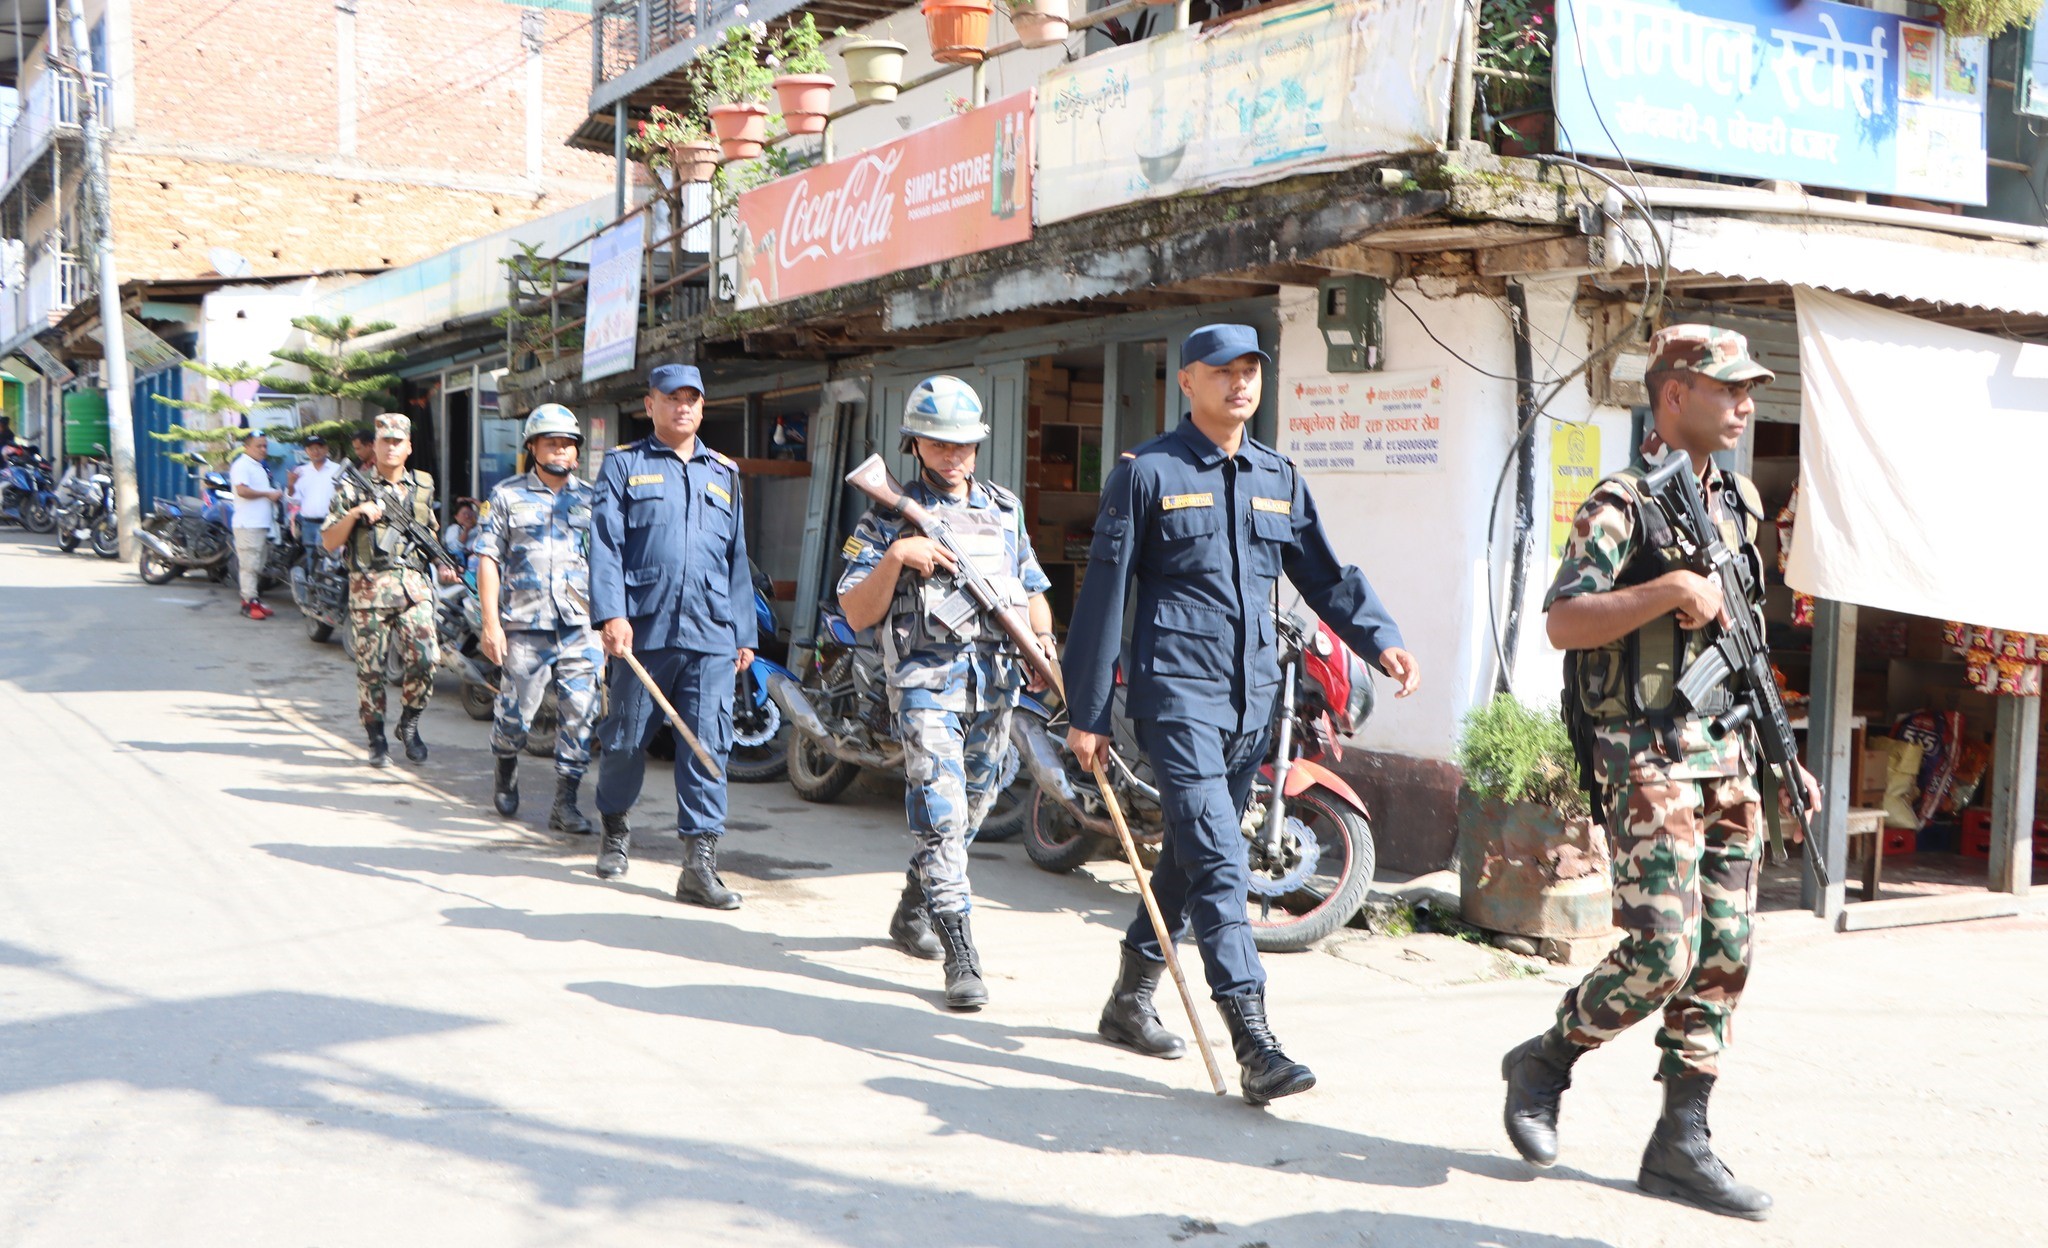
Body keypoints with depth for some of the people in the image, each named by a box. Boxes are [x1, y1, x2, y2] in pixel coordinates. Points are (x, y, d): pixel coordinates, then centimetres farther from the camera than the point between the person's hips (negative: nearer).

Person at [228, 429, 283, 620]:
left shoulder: (260, 467, 22)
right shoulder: (242, 465, -9)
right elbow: (242, 490, -23)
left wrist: (275, 493, 15)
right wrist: (268, 493, -14)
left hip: (262, 524, 10)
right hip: (248, 524, -10)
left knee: (257, 566, 12)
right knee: (249, 565, -10)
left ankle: (253, 600, 17)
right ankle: (249, 602, -10)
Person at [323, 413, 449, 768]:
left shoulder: (423, 486, 14)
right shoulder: (353, 486, 3)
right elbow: (329, 542, 2)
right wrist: (354, 514, -13)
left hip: (414, 585, 2)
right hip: (369, 588, -2)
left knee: (424, 657, -12)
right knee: (370, 667, 1)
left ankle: (409, 725, 9)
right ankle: (377, 740, 14)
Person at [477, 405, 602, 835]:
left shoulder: (590, 500, 12)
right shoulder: (508, 495, 6)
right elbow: (488, 558, 3)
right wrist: (490, 622, -5)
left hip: (580, 627, 2)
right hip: (524, 626, -2)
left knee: (579, 716, -4)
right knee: (514, 714, 2)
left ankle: (565, 803, 5)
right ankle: (506, 773, 33)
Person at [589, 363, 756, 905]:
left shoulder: (724, 473, 18)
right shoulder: (624, 465, 8)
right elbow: (605, 545, -2)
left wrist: (744, 633, 15)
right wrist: (611, 614, -15)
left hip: (711, 637, 2)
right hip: (643, 631, -2)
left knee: (708, 748, -5)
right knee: (625, 739, 9)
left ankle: (700, 864, -4)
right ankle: (615, 828, 33)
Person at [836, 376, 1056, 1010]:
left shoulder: (1005, 510, 15)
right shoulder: (890, 517, 0)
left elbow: (1033, 589, 21)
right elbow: (856, 614, -4)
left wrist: (1042, 639, 1)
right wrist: (895, 558, -19)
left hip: (996, 679, 5)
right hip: (926, 678, -5)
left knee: (970, 810, 15)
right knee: (942, 813, -15)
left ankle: (913, 910, 37)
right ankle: (962, 958, -14)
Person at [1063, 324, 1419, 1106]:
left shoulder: (1279, 479, 15)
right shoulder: (1147, 473, -2)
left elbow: (1324, 576, 15)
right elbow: (1104, 594, -3)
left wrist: (1380, 640, -4)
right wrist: (1087, 713, -4)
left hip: (1252, 699, 6)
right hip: (1177, 691, -6)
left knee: (1191, 854, 15)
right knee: (1217, 863, -15)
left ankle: (1130, 1001, 32)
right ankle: (1255, 1046, -18)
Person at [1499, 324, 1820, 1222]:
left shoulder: (1737, 504, 16)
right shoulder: (1622, 506, -8)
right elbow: (1563, 624, -19)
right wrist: (1671, 589, -25)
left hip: (1727, 759, 8)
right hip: (1649, 759, -8)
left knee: (1722, 956, 6)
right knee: (1661, 954, -13)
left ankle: (1680, 1144, 14)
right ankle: (1544, 1063, 12)